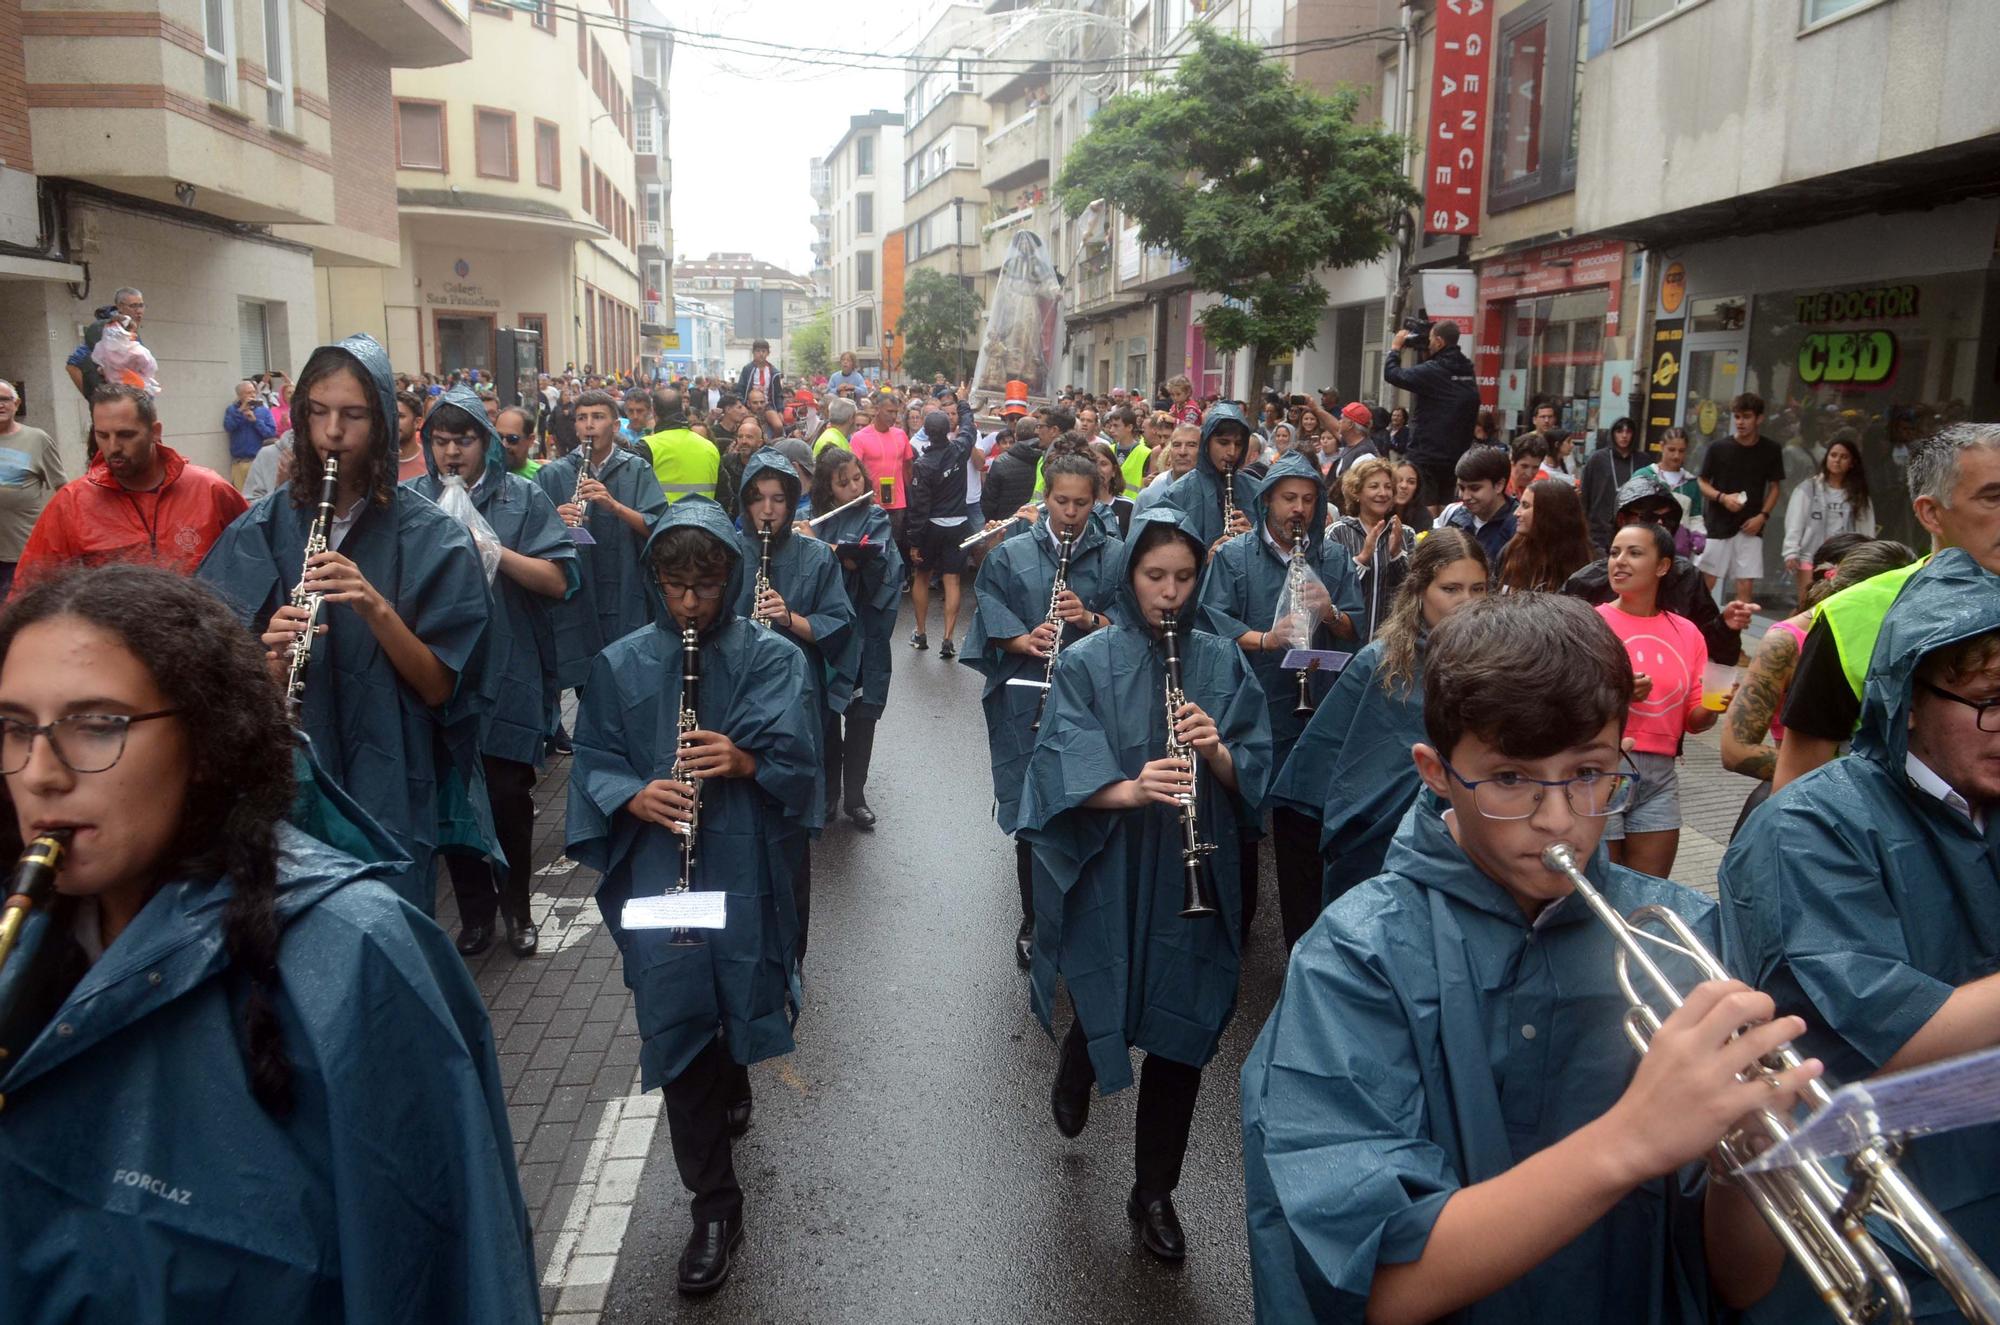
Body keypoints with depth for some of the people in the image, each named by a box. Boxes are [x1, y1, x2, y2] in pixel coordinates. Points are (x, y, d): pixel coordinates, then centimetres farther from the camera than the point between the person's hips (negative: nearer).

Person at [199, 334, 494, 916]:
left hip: (391, 795, -2)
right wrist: (271, 664, -18)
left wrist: (376, 607, -22)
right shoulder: (258, 532, 2)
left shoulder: (431, 537, -4)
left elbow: (438, 687, -8)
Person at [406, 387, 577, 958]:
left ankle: (516, 906, 24)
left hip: (508, 679, -2)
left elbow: (559, 581, -6)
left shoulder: (525, 499, 1)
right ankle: (475, 910, 26)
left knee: (508, 798, 4)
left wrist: (492, 548, -17)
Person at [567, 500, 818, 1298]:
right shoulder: (619, 664, 2)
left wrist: (746, 760, -26)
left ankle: (729, 1089, 50)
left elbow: (799, 760, -7)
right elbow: (592, 763, 4)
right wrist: (633, 797, -16)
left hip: (745, 866, 0)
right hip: (654, 873, 0)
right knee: (676, 1017, -2)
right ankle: (713, 1202, 11)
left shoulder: (772, 658, -2)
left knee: (736, 1000, 13)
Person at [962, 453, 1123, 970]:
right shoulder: (1010, 553, 7)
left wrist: (1091, 618, -17)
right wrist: (1023, 640, -16)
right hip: (1025, 702, 0)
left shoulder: (1115, 556, 6)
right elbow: (988, 612, 2)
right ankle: (1033, 921, 21)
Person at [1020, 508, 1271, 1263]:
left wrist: (1216, 752, -21)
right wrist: (1129, 789, -31)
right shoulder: (1086, 662, -5)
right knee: (1105, 1014, 8)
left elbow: (1255, 773, 0)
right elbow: (1060, 773, -13)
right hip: (1106, 877, -2)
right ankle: (1076, 1069, 47)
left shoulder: (1222, 662, 2)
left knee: (1181, 1032, 7)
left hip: (1194, 879, 2)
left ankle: (1155, 1193, 27)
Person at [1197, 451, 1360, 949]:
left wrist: (1331, 613, -15)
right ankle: (1233, 923, 26)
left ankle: (1305, 935, 18)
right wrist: (1265, 639, -22)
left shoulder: (1334, 559, 10)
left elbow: (1356, 631, 6)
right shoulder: (1233, 555, 2)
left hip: (1313, 709, 2)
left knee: (1305, 823, 7)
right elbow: (1212, 620, -8)